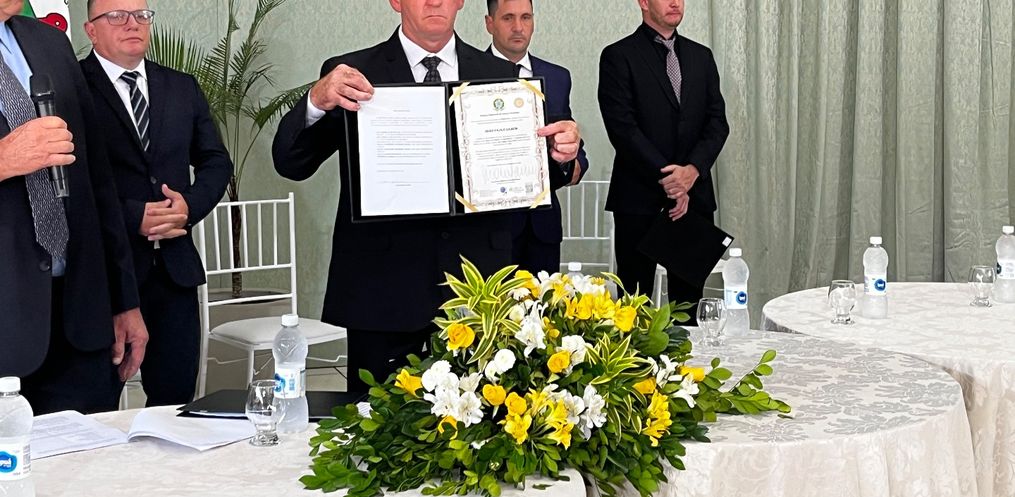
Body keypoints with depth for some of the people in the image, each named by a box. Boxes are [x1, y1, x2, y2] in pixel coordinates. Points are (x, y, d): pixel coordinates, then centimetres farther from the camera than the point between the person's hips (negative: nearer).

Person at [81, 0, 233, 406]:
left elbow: (216, 160, 15)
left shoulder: (183, 88, 13)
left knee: (176, 395, 10)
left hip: (174, 265, 5)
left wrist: (191, 205, -4)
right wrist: (133, 216, -17)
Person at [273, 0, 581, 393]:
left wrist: (562, 152, -11)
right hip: (383, 294, -1)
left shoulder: (500, 75, 10)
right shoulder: (351, 74, 3)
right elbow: (291, 164, -4)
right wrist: (317, 101, -22)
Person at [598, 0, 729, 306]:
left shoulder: (701, 57, 14)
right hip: (639, 198, -4)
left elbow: (717, 122, 8)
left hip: (695, 196, 5)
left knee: (689, 296, 7)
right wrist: (667, 179, -13)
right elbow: (622, 128, -10)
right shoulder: (619, 57, -2)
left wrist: (693, 170, -10)